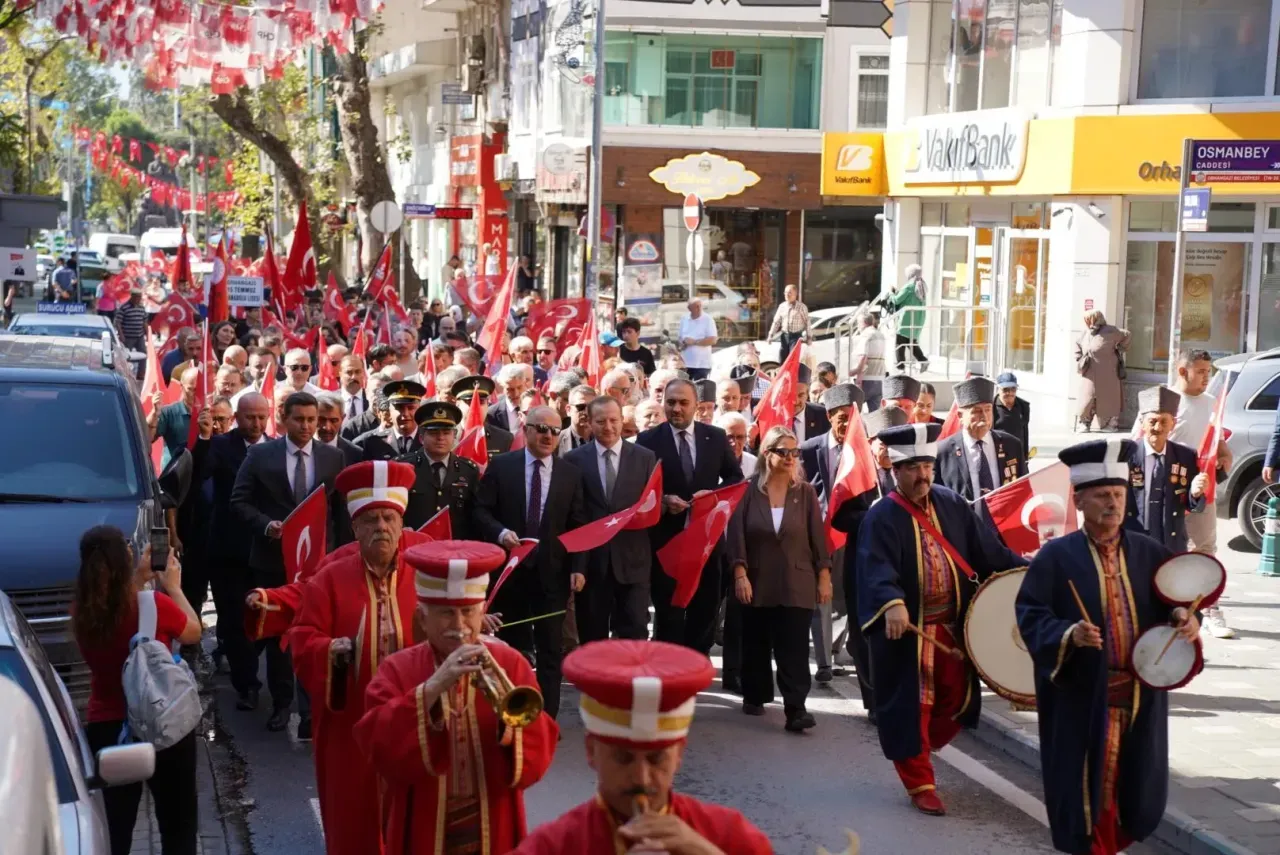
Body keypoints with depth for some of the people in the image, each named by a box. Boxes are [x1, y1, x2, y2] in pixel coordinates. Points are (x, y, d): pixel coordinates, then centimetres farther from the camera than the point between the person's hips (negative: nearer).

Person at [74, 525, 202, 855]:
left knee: (114, 828, 14)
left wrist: (140, 580, 12)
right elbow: (194, 632, 1)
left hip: (104, 728, 3)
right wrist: (173, 587, 11)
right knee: (178, 823, 14)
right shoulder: (154, 605, -21)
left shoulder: (81, 613, -9)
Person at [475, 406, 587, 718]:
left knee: (550, 651, 1)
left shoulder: (571, 474, 5)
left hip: (552, 572, 1)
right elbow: (481, 511, -1)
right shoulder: (500, 466, 0)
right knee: (508, 647, 11)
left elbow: (578, 526, 4)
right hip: (509, 568, 0)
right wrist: (501, 533, -20)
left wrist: (578, 567, -5)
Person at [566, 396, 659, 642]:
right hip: (591, 559, 0)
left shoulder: (645, 457, 6)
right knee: (591, 635, 9)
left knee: (634, 633, 0)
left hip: (632, 558, 0)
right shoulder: (574, 460, 4)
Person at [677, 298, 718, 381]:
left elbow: (713, 340, -12)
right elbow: (679, 337, 18)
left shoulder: (708, 319, -5)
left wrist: (694, 342, -14)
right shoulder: (684, 319, 11)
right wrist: (682, 342, -5)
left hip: (702, 364, -5)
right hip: (685, 363, 5)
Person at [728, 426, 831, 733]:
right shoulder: (749, 490, -3)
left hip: (797, 585, 0)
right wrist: (740, 574, -13)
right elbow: (736, 534, -6)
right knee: (756, 644, 13)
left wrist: (824, 578, -1)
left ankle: (795, 709, -10)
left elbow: (818, 537, 2)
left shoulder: (805, 492, 1)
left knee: (794, 648, -6)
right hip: (757, 583, 1)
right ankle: (755, 696, 30)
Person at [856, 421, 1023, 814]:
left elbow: (986, 547, 6)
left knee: (958, 696, 11)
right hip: (905, 629, -5)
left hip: (952, 625, 5)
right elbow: (877, 566, -27)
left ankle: (915, 750, 36)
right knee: (911, 704, 1)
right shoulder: (881, 517, -12)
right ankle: (919, 783, 14)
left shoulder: (952, 504, 5)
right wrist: (892, 603, -44)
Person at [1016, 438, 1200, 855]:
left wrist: (1184, 617, -11)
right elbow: (1030, 615, -8)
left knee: (1137, 792, 11)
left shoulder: (1150, 553, 6)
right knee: (1086, 792, 3)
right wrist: (1068, 634, -25)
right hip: (1081, 699, -3)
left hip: (1141, 698, 4)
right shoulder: (1055, 556, -5)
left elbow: (1173, 603, 11)